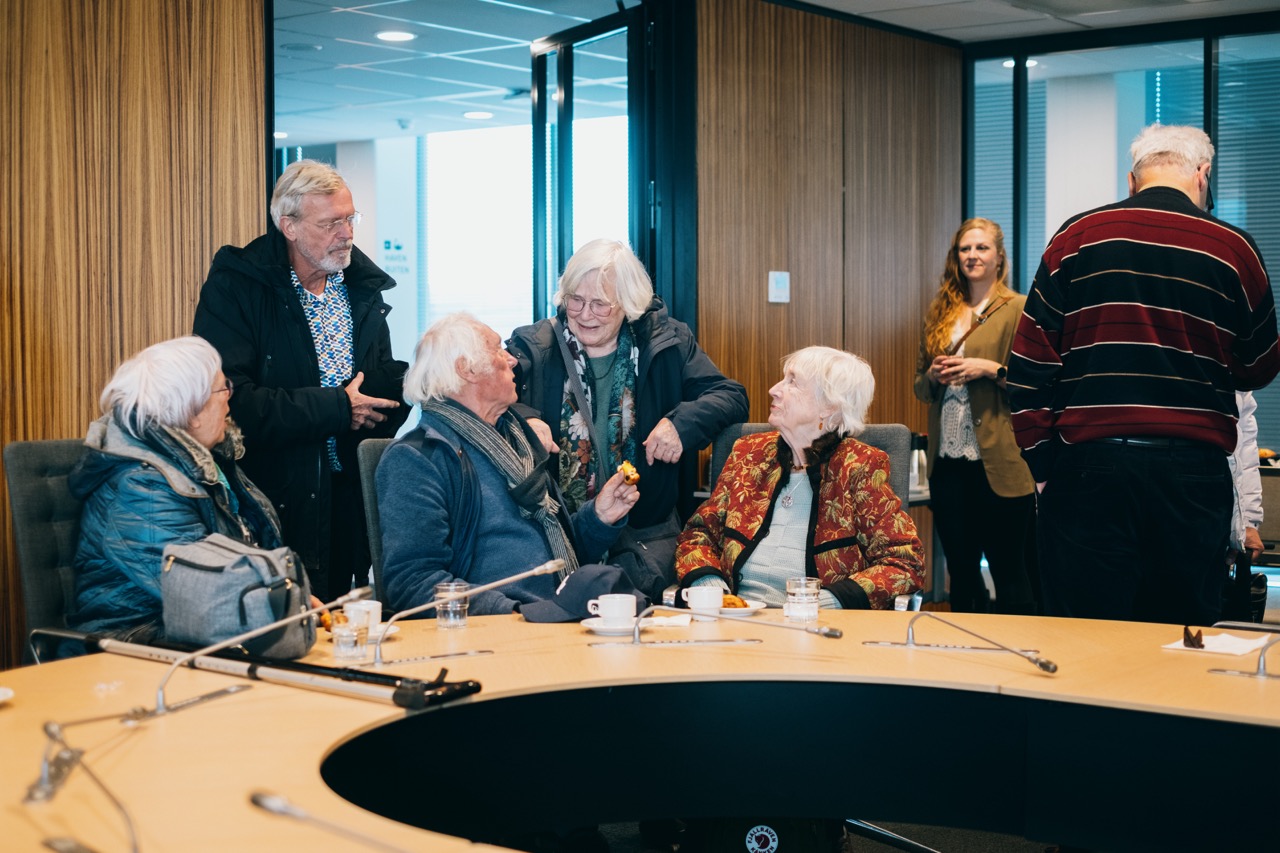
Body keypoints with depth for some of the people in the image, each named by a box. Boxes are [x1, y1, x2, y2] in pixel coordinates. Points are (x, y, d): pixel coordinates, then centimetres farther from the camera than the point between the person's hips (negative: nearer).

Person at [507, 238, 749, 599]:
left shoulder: (665, 343, 9)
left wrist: (682, 422, -14)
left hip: (643, 532, 1)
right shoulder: (532, 346, 8)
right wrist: (522, 419, -22)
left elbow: (731, 396, 6)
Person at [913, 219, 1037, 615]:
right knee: (960, 572, 12)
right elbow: (920, 385, 21)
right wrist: (933, 375, 0)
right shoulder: (940, 312, 15)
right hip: (948, 461, 6)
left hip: (998, 463, -6)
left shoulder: (1018, 310, -2)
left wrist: (991, 369, -18)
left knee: (1009, 574, -1)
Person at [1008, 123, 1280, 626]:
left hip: (1089, 465, 0)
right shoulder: (1234, 249, 4)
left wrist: (1041, 464, 4)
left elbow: (1030, 365, 0)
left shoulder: (1077, 237, 3)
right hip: (1193, 470, 1)